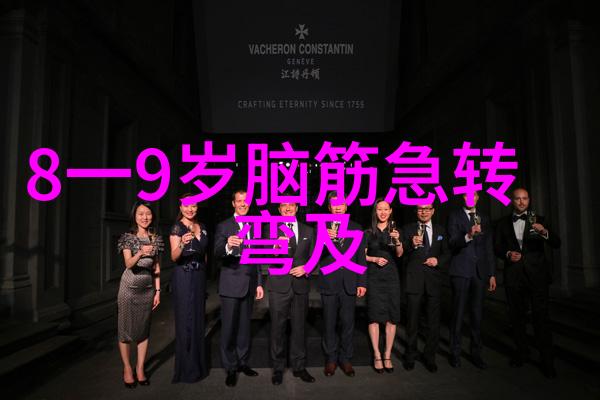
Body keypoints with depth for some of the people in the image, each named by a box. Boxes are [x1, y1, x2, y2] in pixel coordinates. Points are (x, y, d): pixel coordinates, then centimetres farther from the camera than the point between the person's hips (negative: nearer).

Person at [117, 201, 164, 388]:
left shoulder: (156, 239, 4)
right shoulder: (128, 237, -7)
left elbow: (156, 268, 8)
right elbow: (129, 264, -20)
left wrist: (158, 291, 6)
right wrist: (140, 253, -40)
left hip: (148, 288, 3)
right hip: (130, 288, -3)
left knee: (144, 329, 9)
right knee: (126, 329, 4)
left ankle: (140, 369, 21)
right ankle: (127, 368, 21)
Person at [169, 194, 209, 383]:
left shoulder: (202, 227, 9)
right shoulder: (177, 227, -9)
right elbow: (174, 257, -19)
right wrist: (182, 244, -38)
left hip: (200, 277, 6)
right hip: (183, 278, -6)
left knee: (198, 319, 13)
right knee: (186, 320, -1)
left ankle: (198, 363, 28)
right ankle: (187, 368, 12)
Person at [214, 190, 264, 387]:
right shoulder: (224, 227, -5)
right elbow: (217, 255, -17)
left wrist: (259, 283, 11)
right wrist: (227, 246, -39)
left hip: (249, 285, 4)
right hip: (231, 285, -4)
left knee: (244, 326, 15)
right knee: (229, 327, 3)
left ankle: (242, 362, 29)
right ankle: (230, 368, 17)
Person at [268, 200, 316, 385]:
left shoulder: (308, 231, 11)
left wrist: (306, 268, -7)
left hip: (300, 285, 2)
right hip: (279, 285, -2)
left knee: (299, 328, 10)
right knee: (278, 328, 5)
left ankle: (299, 367, 25)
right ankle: (278, 368, 21)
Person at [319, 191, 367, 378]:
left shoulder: (356, 228, 9)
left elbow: (361, 257, 9)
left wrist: (362, 282, 4)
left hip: (349, 284, 2)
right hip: (328, 283, -2)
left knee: (347, 324, 8)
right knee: (329, 324, 9)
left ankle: (345, 358, 24)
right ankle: (331, 359, 24)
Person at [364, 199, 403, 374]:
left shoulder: (394, 231, 6)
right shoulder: (368, 232, 3)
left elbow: (399, 254, -7)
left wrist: (397, 240, -25)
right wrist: (374, 259, -12)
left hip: (391, 276, 1)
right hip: (373, 276, -1)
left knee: (392, 316, 2)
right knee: (374, 316, -2)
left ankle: (387, 355, 13)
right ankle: (377, 355, 9)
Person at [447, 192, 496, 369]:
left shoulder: (484, 218, 14)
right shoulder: (454, 216, 1)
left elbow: (489, 248, 14)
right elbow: (452, 243, -10)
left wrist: (492, 274, 10)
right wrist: (468, 235, -28)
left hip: (480, 272, 4)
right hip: (461, 271, -4)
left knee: (477, 314, 8)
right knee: (458, 313, 1)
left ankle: (476, 353, 20)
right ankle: (455, 353, 13)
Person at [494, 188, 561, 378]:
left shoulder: (538, 220, 5)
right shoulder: (503, 223, 8)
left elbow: (556, 244, -5)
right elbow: (497, 247, 7)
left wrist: (544, 231, -24)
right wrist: (507, 254, -14)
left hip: (537, 275, -2)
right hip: (513, 275, 2)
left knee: (540, 317, -3)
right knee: (517, 317, 12)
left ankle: (547, 361, 8)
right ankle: (521, 351, 29)